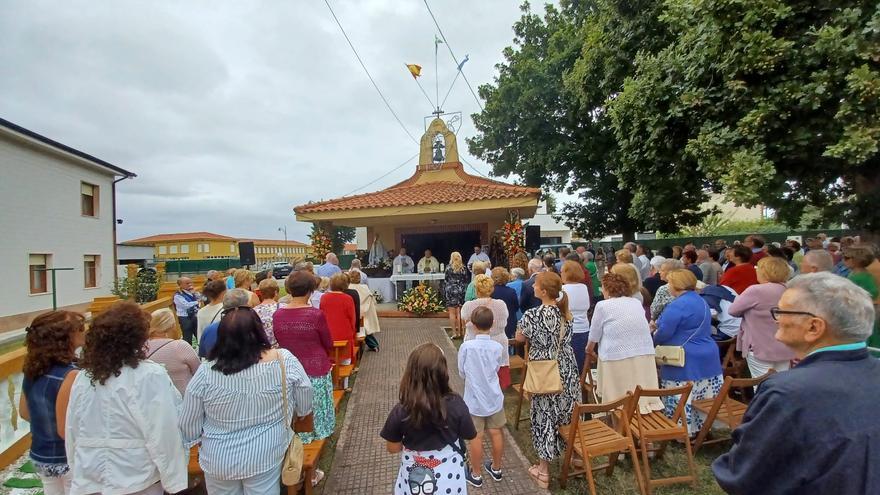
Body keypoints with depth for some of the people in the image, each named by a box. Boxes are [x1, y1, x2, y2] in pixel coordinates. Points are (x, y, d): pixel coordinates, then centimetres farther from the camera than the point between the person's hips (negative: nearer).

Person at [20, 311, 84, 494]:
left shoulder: (33, 369, -4)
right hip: (70, 461, -7)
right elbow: (65, 430, -26)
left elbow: (24, 412, 9)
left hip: (40, 457, 7)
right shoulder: (70, 375, -28)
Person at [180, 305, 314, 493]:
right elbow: (305, 407, -6)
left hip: (219, 460, 1)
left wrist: (202, 442, 14)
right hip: (266, 457, -1)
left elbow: (189, 426, -6)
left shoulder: (205, 373, -20)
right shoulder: (284, 361, -20)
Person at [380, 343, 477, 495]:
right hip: (449, 476, 0)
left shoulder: (400, 411, -24)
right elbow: (469, 436, -8)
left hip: (414, 479, 0)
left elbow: (393, 448, -8)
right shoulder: (456, 404, -26)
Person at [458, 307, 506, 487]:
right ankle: (496, 468, 36)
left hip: (474, 400, -3)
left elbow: (461, 373, -7)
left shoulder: (466, 346, -19)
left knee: (476, 437, 11)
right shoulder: (498, 347, -12)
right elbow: (498, 369, 2)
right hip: (494, 398, 3)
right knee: (496, 433, 17)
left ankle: (476, 474, 27)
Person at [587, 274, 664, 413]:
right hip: (645, 354, 5)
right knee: (644, 395, 11)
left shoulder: (602, 305, -1)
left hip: (617, 357, -5)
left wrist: (590, 349, 26)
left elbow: (594, 335, 6)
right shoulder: (637, 303, 14)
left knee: (621, 404, 4)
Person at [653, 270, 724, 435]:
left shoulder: (677, 306, -19)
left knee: (681, 400, 0)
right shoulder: (701, 301, 13)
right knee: (705, 399, 15)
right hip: (707, 359, 10)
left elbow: (663, 333, -19)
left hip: (685, 363, -9)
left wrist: (654, 338, 3)